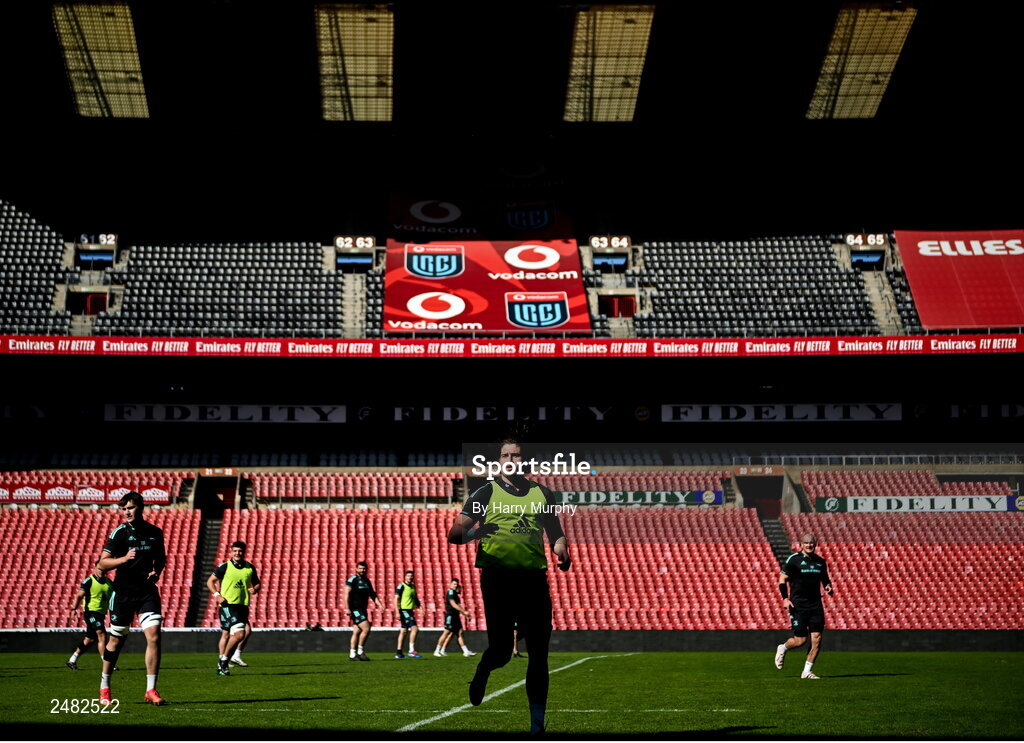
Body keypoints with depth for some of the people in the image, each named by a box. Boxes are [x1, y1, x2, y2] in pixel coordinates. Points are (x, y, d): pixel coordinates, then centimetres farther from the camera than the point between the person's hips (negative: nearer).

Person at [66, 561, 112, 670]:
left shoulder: (108, 582, 12)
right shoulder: (89, 581, -7)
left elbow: (111, 599, 22)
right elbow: (79, 596, -13)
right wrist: (74, 609, -25)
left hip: (101, 614, 7)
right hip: (91, 612, -7)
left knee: (90, 639, 11)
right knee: (102, 635, -15)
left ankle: (72, 660, 22)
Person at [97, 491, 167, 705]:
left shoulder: (155, 533, 5)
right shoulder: (119, 533, -5)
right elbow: (102, 563, -8)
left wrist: (157, 571, 2)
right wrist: (124, 558, -24)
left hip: (147, 592, 2)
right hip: (123, 593, -2)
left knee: (154, 637, -11)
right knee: (116, 640, 8)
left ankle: (151, 690, -5)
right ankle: (104, 687, 28)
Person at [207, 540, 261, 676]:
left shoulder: (250, 568, 8)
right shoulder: (224, 567, -3)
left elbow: (256, 584, 20)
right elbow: (210, 581, 5)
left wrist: (255, 589, -4)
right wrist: (217, 595, -10)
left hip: (243, 606, 4)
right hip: (227, 605, -4)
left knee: (226, 635, 11)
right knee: (239, 633, -17)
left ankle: (222, 665, 17)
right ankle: (223, 659, -1)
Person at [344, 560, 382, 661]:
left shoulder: (367, 581, 15)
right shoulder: (352, 580, -9)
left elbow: (372, 594, 20)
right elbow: (346, 594, -14)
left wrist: (379, 604, 6)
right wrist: (348, 608, -22)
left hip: (363, 609, 8)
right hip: (355, 609, -8)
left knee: (357, 632, 9)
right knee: (366, 629, -15)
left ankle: (352, 655, 13)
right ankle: (360, 652, -5)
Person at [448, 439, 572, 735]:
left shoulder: (542, 493, 16)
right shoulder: (486, 493, 6)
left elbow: (555, 532, 23)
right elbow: (455, 533, -1)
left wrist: (561, 552, 0)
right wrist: (473, 532, -24)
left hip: (534, 576, 3)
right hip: (497, 575, -3)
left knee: (539, 652, 1)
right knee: (501, 649, -5)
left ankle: (537, 720, 11)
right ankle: (482, 671, 32)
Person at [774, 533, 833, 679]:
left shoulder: (820, 561, 10)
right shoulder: (793, 559, -4)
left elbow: (825, 579, 23)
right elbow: (782, 579, -3)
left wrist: (828, 587, 1)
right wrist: (785, 598, -14)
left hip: (816, 605, 4)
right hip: (798, 605, -4)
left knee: (817, 639, -4)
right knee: (801, 639, -6)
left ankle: (807, 671, 8)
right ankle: (782, 649, 27)